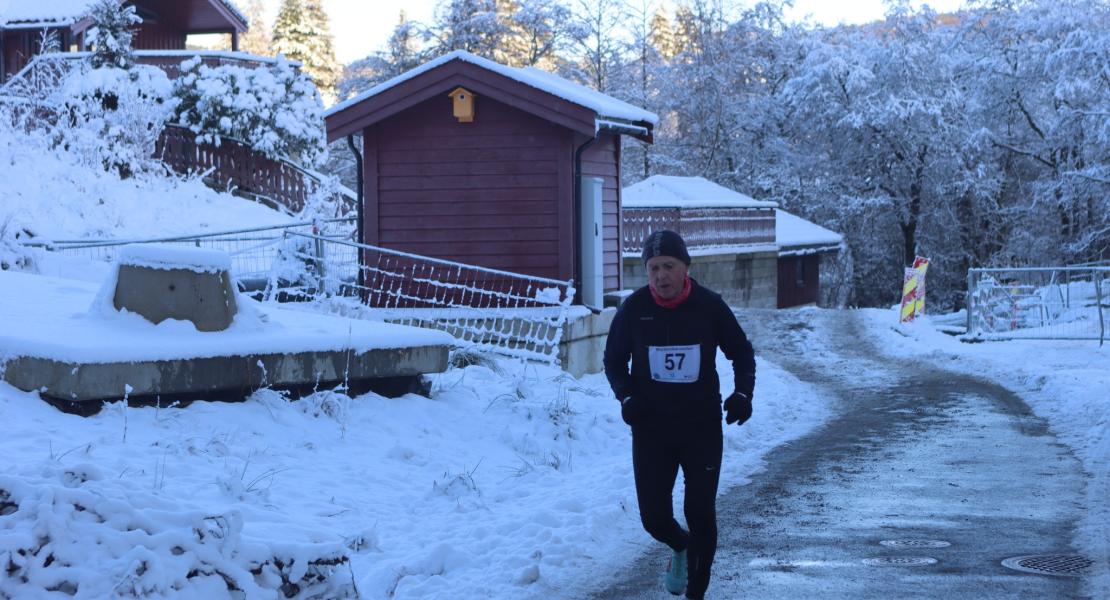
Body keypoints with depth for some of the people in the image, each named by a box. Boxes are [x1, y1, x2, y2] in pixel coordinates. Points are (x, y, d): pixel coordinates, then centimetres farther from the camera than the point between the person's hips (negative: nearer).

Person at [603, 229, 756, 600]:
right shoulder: (634, 309, -7)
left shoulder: (710, 306, -8)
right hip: (651, 427, 1)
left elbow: (741, 353, 6)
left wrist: (743, 394, -9)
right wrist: (626, 396, -9)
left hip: (703, 427, -1)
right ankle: (680, 546, 37)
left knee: (701, 513, -1)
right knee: (654, 516, 1)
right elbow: (614, 360, 8)